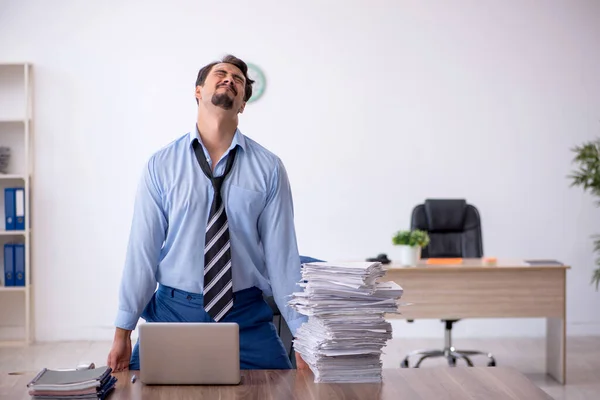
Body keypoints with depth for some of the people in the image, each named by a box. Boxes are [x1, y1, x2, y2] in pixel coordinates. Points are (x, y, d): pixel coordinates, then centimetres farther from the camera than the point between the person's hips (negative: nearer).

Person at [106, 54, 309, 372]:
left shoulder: (269, 168, 0)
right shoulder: (160, 165, 0)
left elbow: (282, 253, -2)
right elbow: (142, 249, -1)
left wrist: (303, 337, -4)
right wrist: (122, 332, -2)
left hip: (247, 320, 0)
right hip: (172, 312, 0)